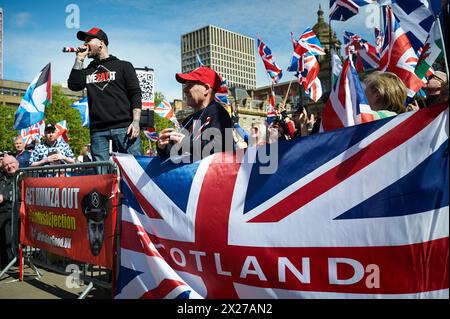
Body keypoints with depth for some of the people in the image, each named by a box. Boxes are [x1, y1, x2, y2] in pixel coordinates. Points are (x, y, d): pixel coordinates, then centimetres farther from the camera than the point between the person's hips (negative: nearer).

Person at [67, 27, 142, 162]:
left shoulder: (123, 66, 12)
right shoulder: (87, 71, 24)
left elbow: (135, 94, 3)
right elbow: (73, 85, 6)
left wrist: (136, 121, -9)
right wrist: (79, 59, 11)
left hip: (124, 127, -3)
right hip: (98, 131, 4)